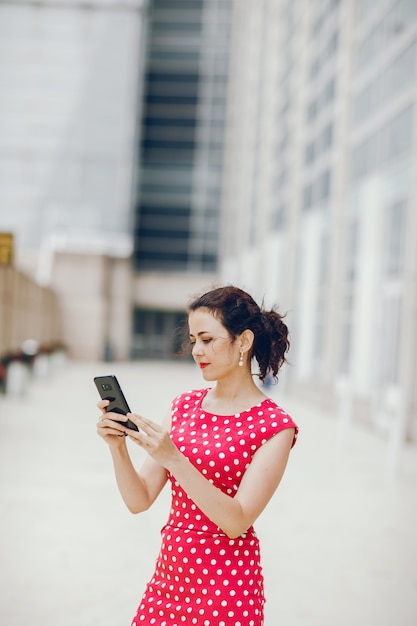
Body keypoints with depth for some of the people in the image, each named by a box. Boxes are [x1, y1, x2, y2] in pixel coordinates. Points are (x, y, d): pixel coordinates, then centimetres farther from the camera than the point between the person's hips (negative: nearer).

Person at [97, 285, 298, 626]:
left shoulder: (274, 426, -11)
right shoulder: (185, 405, 5)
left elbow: (237, 521, -20)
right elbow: (139, 500, 2)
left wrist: (173, 459, -28)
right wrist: (118, 447, -16)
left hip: (226, 584, -5)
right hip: (168, 575, 5)